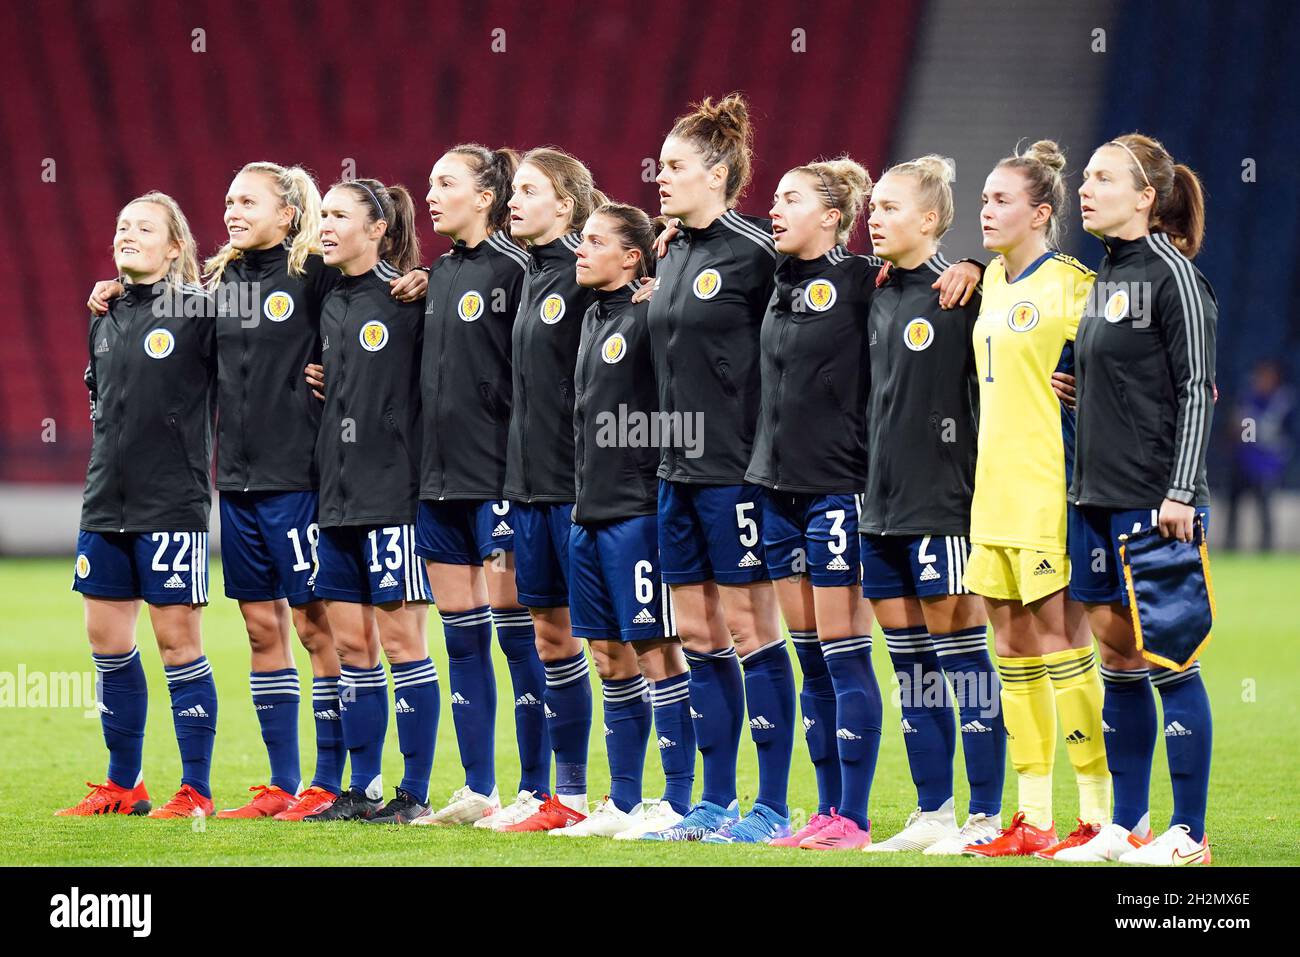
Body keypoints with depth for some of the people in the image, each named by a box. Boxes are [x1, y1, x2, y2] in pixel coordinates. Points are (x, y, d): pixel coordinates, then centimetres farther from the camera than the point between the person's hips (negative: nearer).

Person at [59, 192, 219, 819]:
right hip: (105, 501, 7)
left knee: (178, 640, -4)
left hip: (172, 504, -7)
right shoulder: (106, 315, 12)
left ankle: (195, 791, 3)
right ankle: (123, 785, 19)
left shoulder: (200, 309, -8)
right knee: (106, 638, 8)